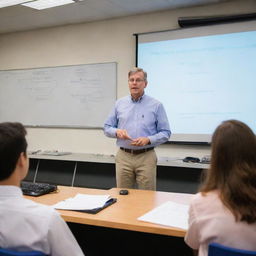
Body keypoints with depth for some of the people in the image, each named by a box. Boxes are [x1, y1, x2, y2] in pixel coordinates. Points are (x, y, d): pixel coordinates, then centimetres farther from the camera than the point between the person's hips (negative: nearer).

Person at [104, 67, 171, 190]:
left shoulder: (156, 105, 0)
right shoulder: (119, 104, 8)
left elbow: (165, 133, 0)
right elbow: (107, 128, 11)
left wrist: (148, 140, -17)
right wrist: (117, 131, -10)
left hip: (146, 157, -2)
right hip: (123, 157, 2)